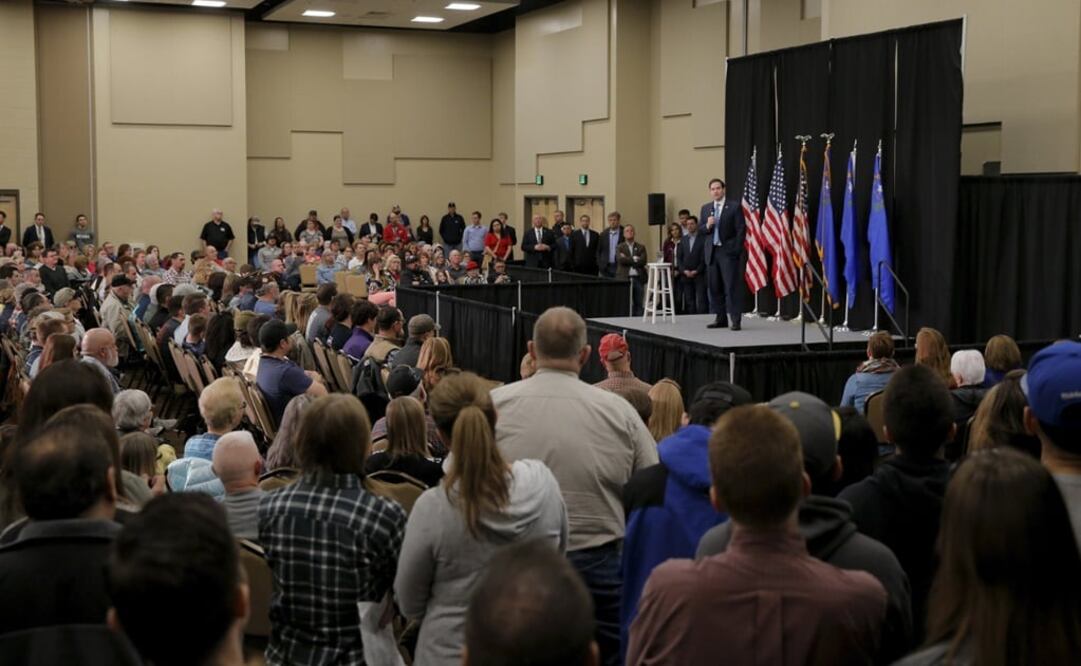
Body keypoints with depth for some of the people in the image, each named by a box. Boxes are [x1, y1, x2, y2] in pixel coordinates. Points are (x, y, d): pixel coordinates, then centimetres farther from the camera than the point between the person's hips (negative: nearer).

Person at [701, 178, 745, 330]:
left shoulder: (734, 207, -3)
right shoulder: (705, 208, 12)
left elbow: (741, 230, -5)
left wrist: (737, 250, -11)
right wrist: (707, 226, -10)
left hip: (728, 251, -5)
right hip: (711, 252, 5)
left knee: (732, 286, -8)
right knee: (714, 287, 7)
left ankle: (735, 319, -9)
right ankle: (720, 318, 14)